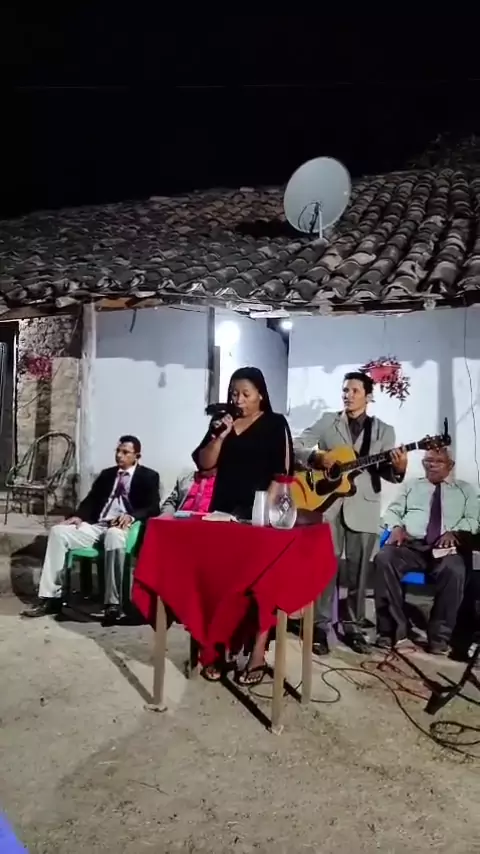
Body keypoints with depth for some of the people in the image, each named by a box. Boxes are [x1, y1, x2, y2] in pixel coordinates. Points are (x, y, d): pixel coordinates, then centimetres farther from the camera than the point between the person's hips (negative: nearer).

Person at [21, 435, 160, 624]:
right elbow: (91, 500, 18)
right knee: (58, 531, -16)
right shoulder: (106, 474, 23)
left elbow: (153, 508, -5)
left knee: (114, 535, -41)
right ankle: (50, 598, -15)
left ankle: (113, 603, -35)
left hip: (123, 527, -6)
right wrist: (79, 516, -4)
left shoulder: (149, 477, 7)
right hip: (97, 525, 6)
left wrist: (131, 516, -24)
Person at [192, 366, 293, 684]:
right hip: (223, 510, 4)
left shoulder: (275, 424, -1)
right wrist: (221, 435, -10)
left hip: (260, 513, -4)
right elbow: (204, 463, 4)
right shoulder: (221, 424, 12)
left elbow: (282, 471, -7)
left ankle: (258, 654, 3)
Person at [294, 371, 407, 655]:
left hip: (363, 508, 1)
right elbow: (296, 446, 5)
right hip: (328, 504, 0)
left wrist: (399, 468, -20)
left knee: (358, 571, 8)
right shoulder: (327, 421, 8)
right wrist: (316, 456, -14)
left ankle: (354, 627, 21)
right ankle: (321, 627, 12)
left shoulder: (383, 430, 8)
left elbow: (385, 472, 2)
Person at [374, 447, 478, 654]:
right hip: (410, 545, 1)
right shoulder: (411, 485, 26)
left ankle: (439, 637, -22)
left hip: (446, 548, -1)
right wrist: (397, 527, -5)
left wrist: (454, 532, -11)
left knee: (454, 570, -37)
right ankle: (393, 631, -27)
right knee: (384, 558, -33)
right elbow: (393, 511, 18)